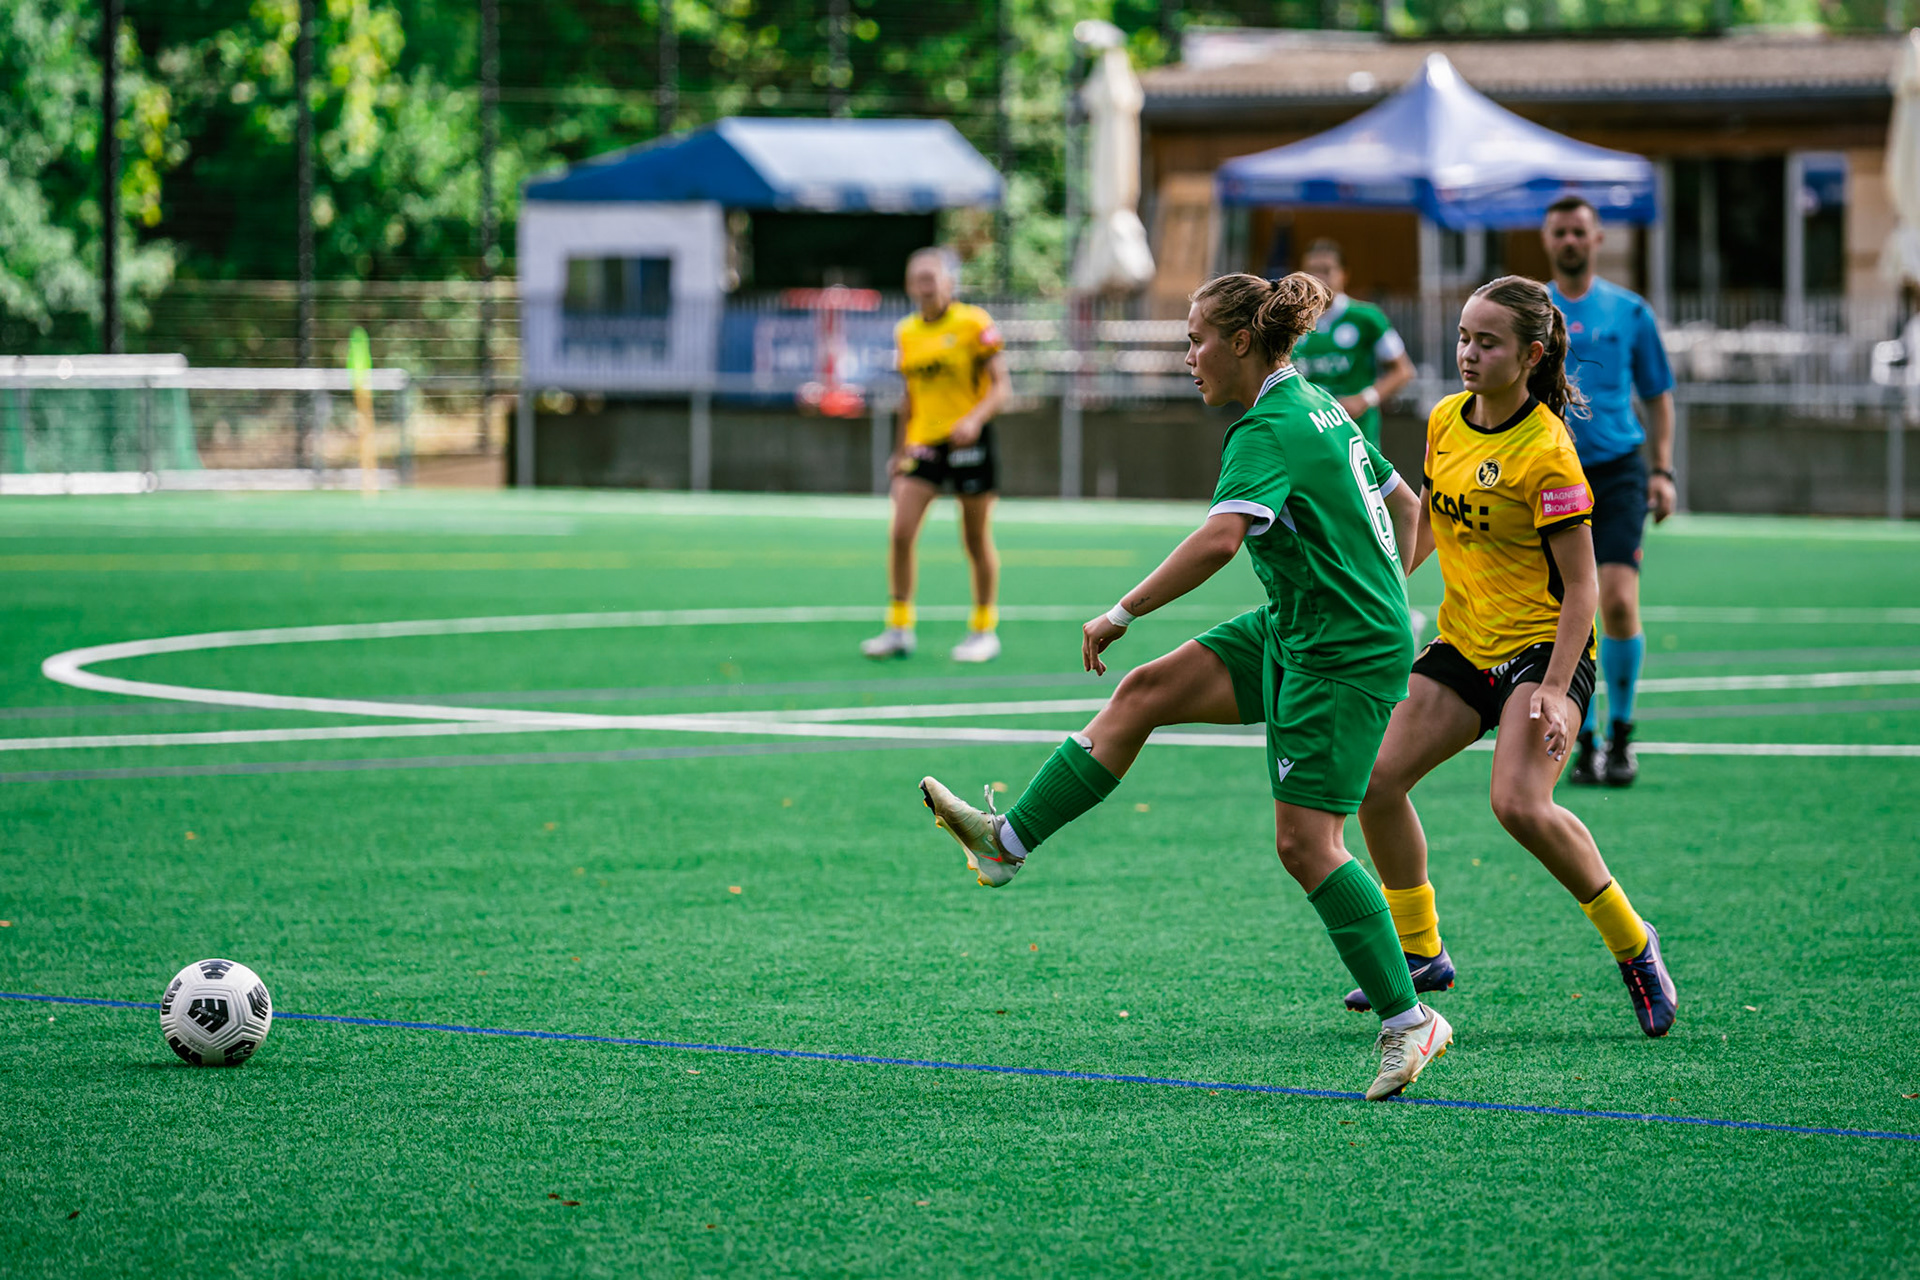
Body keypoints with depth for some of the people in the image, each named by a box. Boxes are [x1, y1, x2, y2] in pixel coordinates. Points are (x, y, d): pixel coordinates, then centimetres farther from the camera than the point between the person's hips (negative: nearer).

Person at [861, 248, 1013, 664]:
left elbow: (1001, 385, -8)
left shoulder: (974, 324, -6)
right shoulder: (906, 332, 9)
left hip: (968, 440, -4)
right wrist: (900, 450, 19)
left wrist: (975, 419, -25)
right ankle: (899, 629, 0)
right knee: (900, 534, -8)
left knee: (976, 541, 3)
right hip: (923, 441, 4)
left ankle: (984, 629, 17)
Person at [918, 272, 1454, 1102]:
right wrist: (1375, 599, 28)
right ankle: (1007, 843, 5)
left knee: (1305, 844, -9)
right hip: (1293, 632, 10)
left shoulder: (1268, 431, -18)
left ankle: (1409, 1022, -2)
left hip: (1345, 659, -10)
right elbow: (1403, 505, 21)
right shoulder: (1317, 407, 12)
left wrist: (1121, 614, -29)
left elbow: (1220, 538, -33)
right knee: (1144, 693, 4)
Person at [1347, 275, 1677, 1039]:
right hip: (1464, 645, 8)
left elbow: (1581, 586, -19)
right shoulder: (1446, 421, 2)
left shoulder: (1546, 453, -19)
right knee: (1376, 780, -3)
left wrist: (1555, 690, -27)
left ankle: (1631, 943, -5)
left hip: (1543, 645, -8)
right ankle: (1420, 952, 14)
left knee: (1519, 803, -25)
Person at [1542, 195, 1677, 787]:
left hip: (1618, 471, -1)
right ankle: (1586, 743, 9)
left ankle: (1620, 733, 3)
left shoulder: (1630, 311, 7)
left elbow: (1658, 395, 11)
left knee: (1618, 601, -14)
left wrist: (1663, 471, 2)